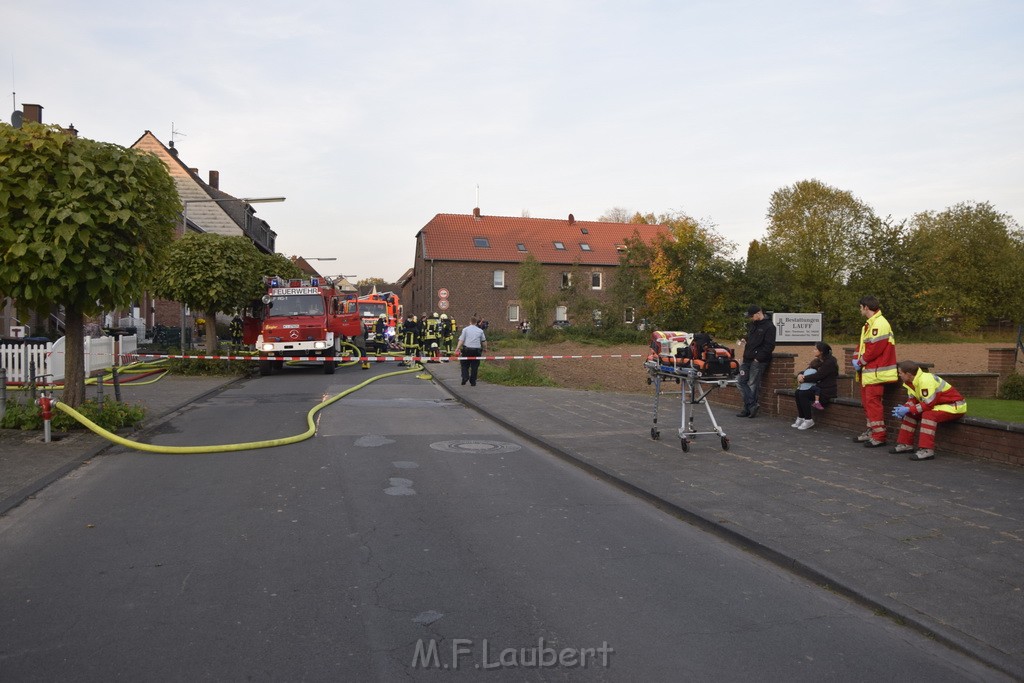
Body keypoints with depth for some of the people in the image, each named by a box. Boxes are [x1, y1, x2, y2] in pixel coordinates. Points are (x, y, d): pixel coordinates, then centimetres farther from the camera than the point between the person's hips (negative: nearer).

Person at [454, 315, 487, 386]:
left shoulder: (465, 329, 1)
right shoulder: (480, 331, 7)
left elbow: (461, 340, -6)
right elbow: (484, 342, 12)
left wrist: (457, 349, -7)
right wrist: (484, 348, 28)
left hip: (467, 349, -1)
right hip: (476, 350, 1)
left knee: (464, 365, 13)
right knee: (474, 367, 7)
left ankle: (465, 377, -8)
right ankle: (473, 382, 8)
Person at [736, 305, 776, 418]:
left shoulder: (769, 327, -8)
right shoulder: (753, 325, 18)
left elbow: (769, 346, -15)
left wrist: (758, 358, -17)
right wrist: (745, 342, 9)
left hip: (758, 361, -9)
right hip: (747, 360, 9)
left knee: (752, 385, -4)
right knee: (741, 382, 2)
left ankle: (749, 408, 2)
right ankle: (753, 405, 4)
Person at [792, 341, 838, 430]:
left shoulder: (830, 362, -15)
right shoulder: (819, 360, 13)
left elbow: (818, 376, -23)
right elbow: (808, 371, 11)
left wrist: (804, 379, -18)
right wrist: (800, 375, -11)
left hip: (827, 390, -9)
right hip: (820, 387, 9)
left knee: (803, 394, -24)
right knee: (798, 392, -10)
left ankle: (808, 420, -15)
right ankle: (801, 419, -7)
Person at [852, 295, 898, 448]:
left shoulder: (879, 324, -17)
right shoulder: (869, 324, 17)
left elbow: (874, 349, -22)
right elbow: (862, 345, 21)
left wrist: (861, 362, -12)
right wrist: (856, 359, 5)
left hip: (875, 372, -11)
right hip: (867, 371, 11)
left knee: (873, 402, -9)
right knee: (867, 402, 16)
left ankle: (879, 436, -4)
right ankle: (871, 432, 26)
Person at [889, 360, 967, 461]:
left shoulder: (926, 381, -29)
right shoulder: (912, 381, 1)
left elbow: (928, 404, -30)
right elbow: (912, 400, 5)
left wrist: (908, 409, -26)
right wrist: (904, 408, -15)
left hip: (954, 407, -10)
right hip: (938, 405, 10)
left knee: (928, 414, -34)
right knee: (910, 413, 7)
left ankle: (926, 450, -36)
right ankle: (905, 444, 11)